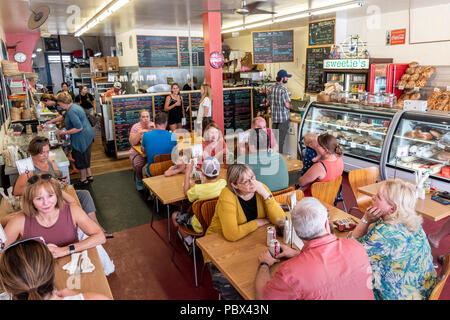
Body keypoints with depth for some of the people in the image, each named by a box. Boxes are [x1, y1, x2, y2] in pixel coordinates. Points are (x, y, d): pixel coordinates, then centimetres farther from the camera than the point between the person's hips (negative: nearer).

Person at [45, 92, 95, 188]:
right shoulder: (73, 106, 10)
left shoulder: (72, 111, -23)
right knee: (85, 156, 20)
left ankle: (83, 179, 19)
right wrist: (50, 121, 26)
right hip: (88, 135, 10)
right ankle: (89, 175, 32)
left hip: (82, 137, -10)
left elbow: (79, 128, -27)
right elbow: (63, 117, 26)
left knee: (80, 157, 5)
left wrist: (66, 132, -18)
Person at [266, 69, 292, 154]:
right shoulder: (284, 89, -16)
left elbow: (268, 103, 11)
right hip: (283, 118, -6)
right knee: (280, 139, 0)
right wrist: (290, 106, 5)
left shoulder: (271, 88, 5)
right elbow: (287, 105, -17)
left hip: (274, 117, 6)